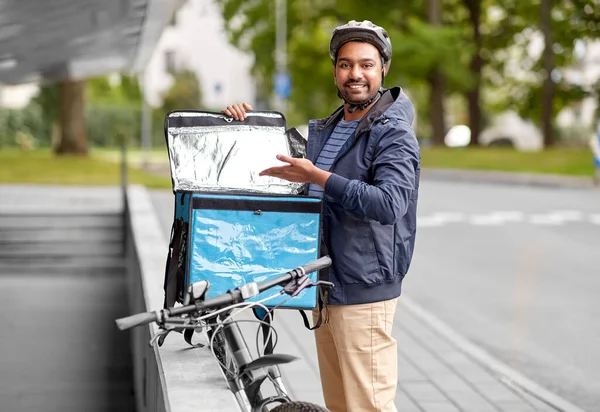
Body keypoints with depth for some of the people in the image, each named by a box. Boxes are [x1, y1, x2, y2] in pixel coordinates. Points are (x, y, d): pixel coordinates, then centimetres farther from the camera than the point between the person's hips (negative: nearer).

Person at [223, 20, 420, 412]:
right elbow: (292, 170, 30)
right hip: (325, 286, 8)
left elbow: (390, 203, -26)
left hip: (364, 291, -8)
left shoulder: (393, 134, -11)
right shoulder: (324, 130, 16)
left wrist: (317, 177, -29)